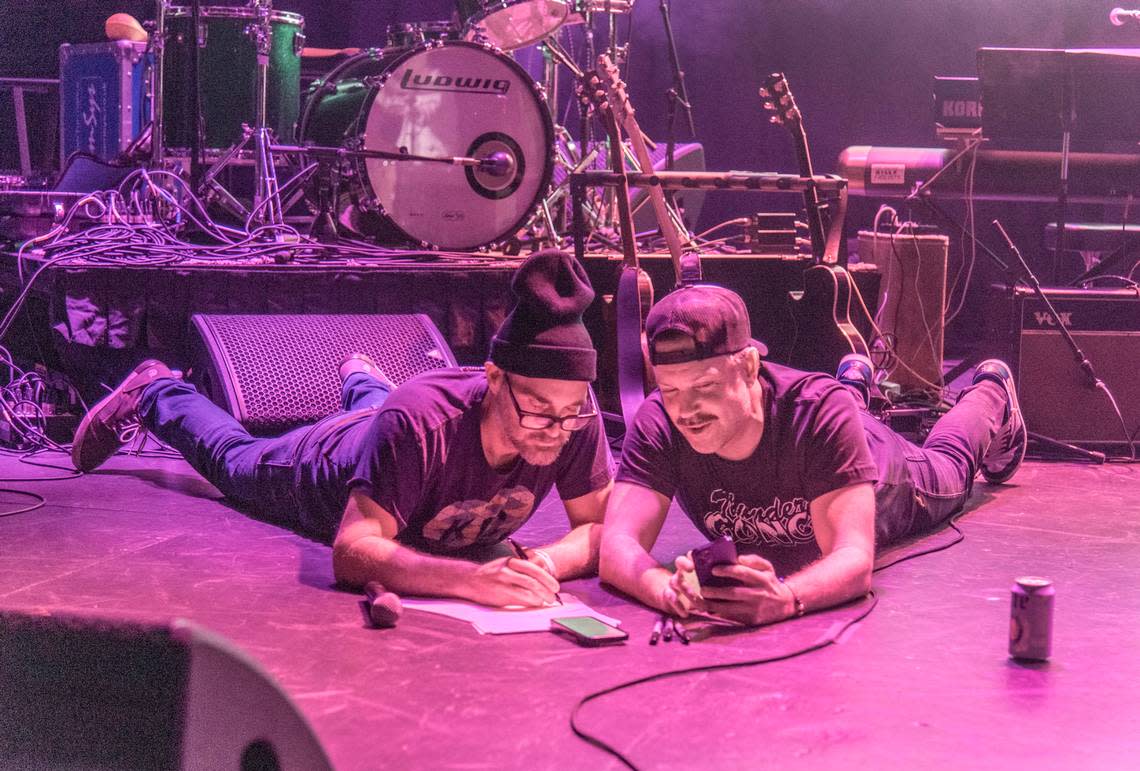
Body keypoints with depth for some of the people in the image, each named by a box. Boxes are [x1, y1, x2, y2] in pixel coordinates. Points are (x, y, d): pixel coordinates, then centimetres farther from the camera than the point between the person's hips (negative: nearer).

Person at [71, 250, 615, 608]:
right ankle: (155, 393, 59)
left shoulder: (576, 418, -40)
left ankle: (361, 380, 75)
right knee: (232, 458, 31)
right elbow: (352, 552, -55)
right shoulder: (419, 420, -52)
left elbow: (604, 526, -32)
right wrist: (470, 578, -70)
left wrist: (550, 561, -54)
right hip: (325, 477, -4)